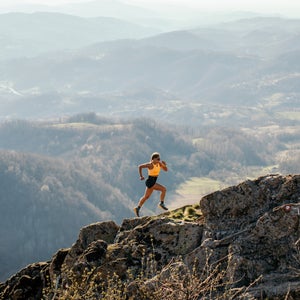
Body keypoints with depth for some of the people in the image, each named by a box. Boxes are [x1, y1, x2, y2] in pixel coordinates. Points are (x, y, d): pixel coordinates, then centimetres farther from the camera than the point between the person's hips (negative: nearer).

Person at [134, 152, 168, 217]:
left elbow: (166, 170, 6)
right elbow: (140, 166, -19)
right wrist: (141, 176, -20)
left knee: (146, 197, 15)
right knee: (163, 189, -14)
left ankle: (137, 208, 23)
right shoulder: (150, 165, -19)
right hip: (150, 182, -9)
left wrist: (164, 165, -15)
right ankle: (162, 203, -4)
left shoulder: (159, 163, 2)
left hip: (153, 182, 9)